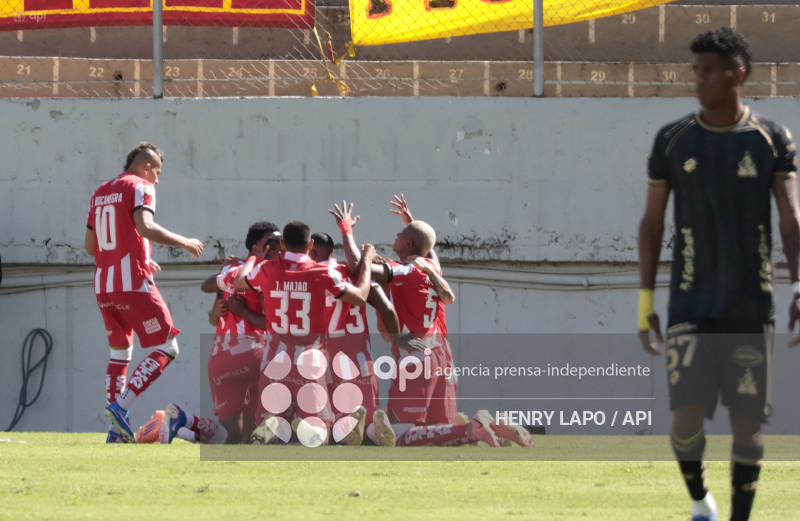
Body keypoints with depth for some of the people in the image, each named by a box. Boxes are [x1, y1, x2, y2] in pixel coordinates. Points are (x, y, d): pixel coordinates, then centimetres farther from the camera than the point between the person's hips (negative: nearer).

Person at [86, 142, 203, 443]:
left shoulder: (101, 193, 19)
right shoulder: (140, 187, -3)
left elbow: (90, 245, 22)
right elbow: (145, 227, -21)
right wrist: (183, 242, -10)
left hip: (103, 285, 8)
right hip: (133, 283, -8)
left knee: (120, 353, 15)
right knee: (166, 348, -3)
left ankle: (116, 431, 9)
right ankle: (120, 405, -18)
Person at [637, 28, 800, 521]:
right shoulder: (673, 140, 4)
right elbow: (652, 223, 8)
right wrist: (645, 301, 3)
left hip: (752, 307, 0)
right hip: (691, 307, 0)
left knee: (748, 420, -1)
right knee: (687, 415, -9)